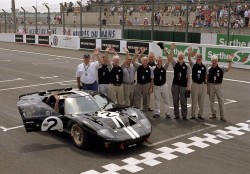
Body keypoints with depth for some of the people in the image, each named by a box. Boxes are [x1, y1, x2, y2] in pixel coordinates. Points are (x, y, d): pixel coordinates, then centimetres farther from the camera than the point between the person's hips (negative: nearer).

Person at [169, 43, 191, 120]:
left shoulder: (187, 66, -2)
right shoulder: (175, 64, 3)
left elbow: (188, 76, -1)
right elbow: (171, 57, -13)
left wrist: (188, 85, -6)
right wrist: (171, 49, -27)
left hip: (183, 85, -2)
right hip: (175, 84, 2)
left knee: (183, 101, 1)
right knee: (175, 101, 8)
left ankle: (184, 115, 9)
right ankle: (176, 115, 17)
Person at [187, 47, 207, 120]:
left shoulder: (204, 66, 1)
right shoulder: (193, 65, -4)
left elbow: (206, 74, 10)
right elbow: (189, 60, -22)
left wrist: (205, 81, 2)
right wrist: (189, 54, -39)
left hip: (202, 85, 2)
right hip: (195, 84, -1)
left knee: (201, 101, 8)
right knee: (194, 100, 4)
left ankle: (200, 114, 20)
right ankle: (193, 115, 14)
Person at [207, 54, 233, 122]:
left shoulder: (221, 68, -4)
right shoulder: (209, 69, 0)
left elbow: (229, 68, -18)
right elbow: (207, 79, 4)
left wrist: (229, 61, -29)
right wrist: (207, 88, 3)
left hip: (219, 86, -1)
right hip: (211, 86, 2)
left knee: (221, 101, 1)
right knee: (211, 101, 9)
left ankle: (222, 116, 8)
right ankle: (213, 114, 23)